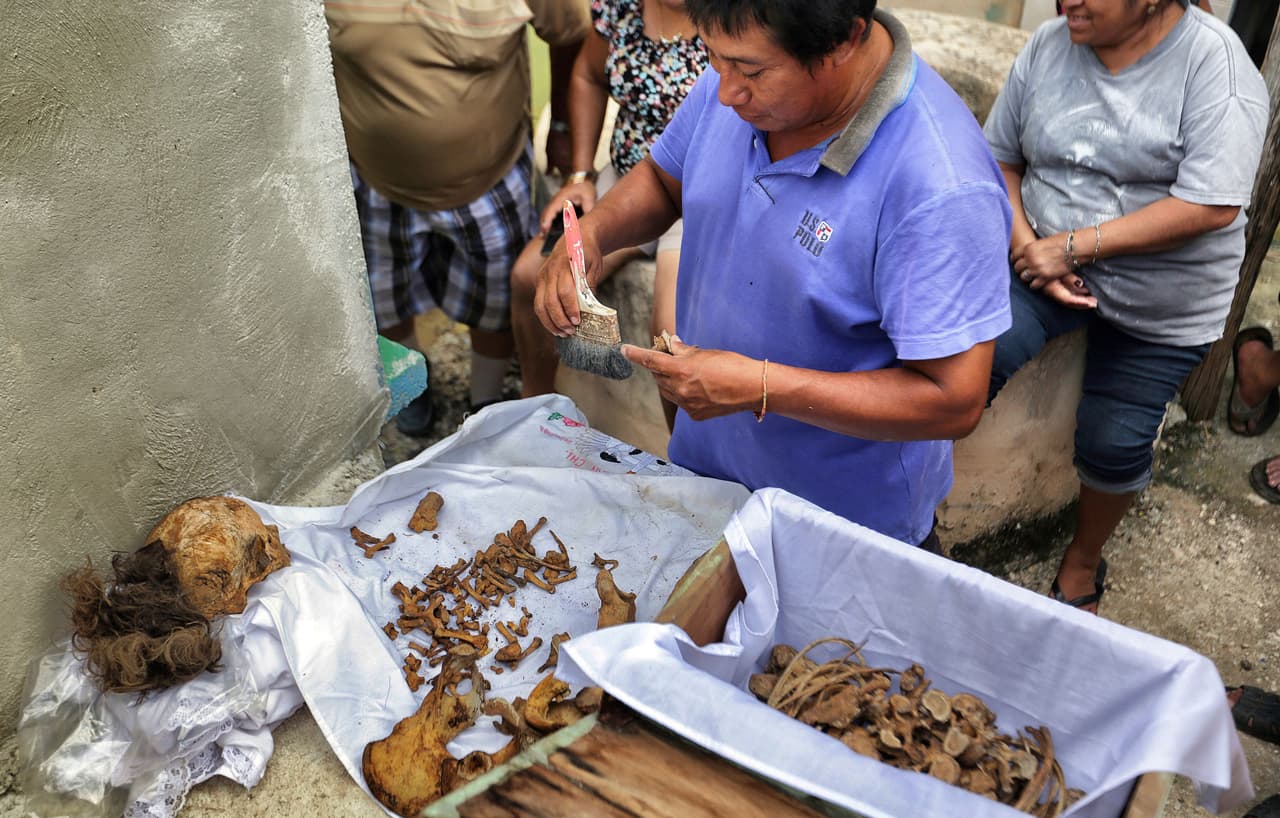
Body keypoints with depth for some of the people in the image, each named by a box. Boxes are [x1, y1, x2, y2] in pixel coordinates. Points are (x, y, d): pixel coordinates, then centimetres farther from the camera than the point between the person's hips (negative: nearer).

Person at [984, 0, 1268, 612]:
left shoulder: (1215, 62, -15)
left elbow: (1211, 206, -22)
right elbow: (1000, 158, 7)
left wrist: (1071, 246, -23)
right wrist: (1026, 245, -11)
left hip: (1160, 304, -2)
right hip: (1046, 263, 3)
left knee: (1114, 444, -1)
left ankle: (1084, 560, 28)